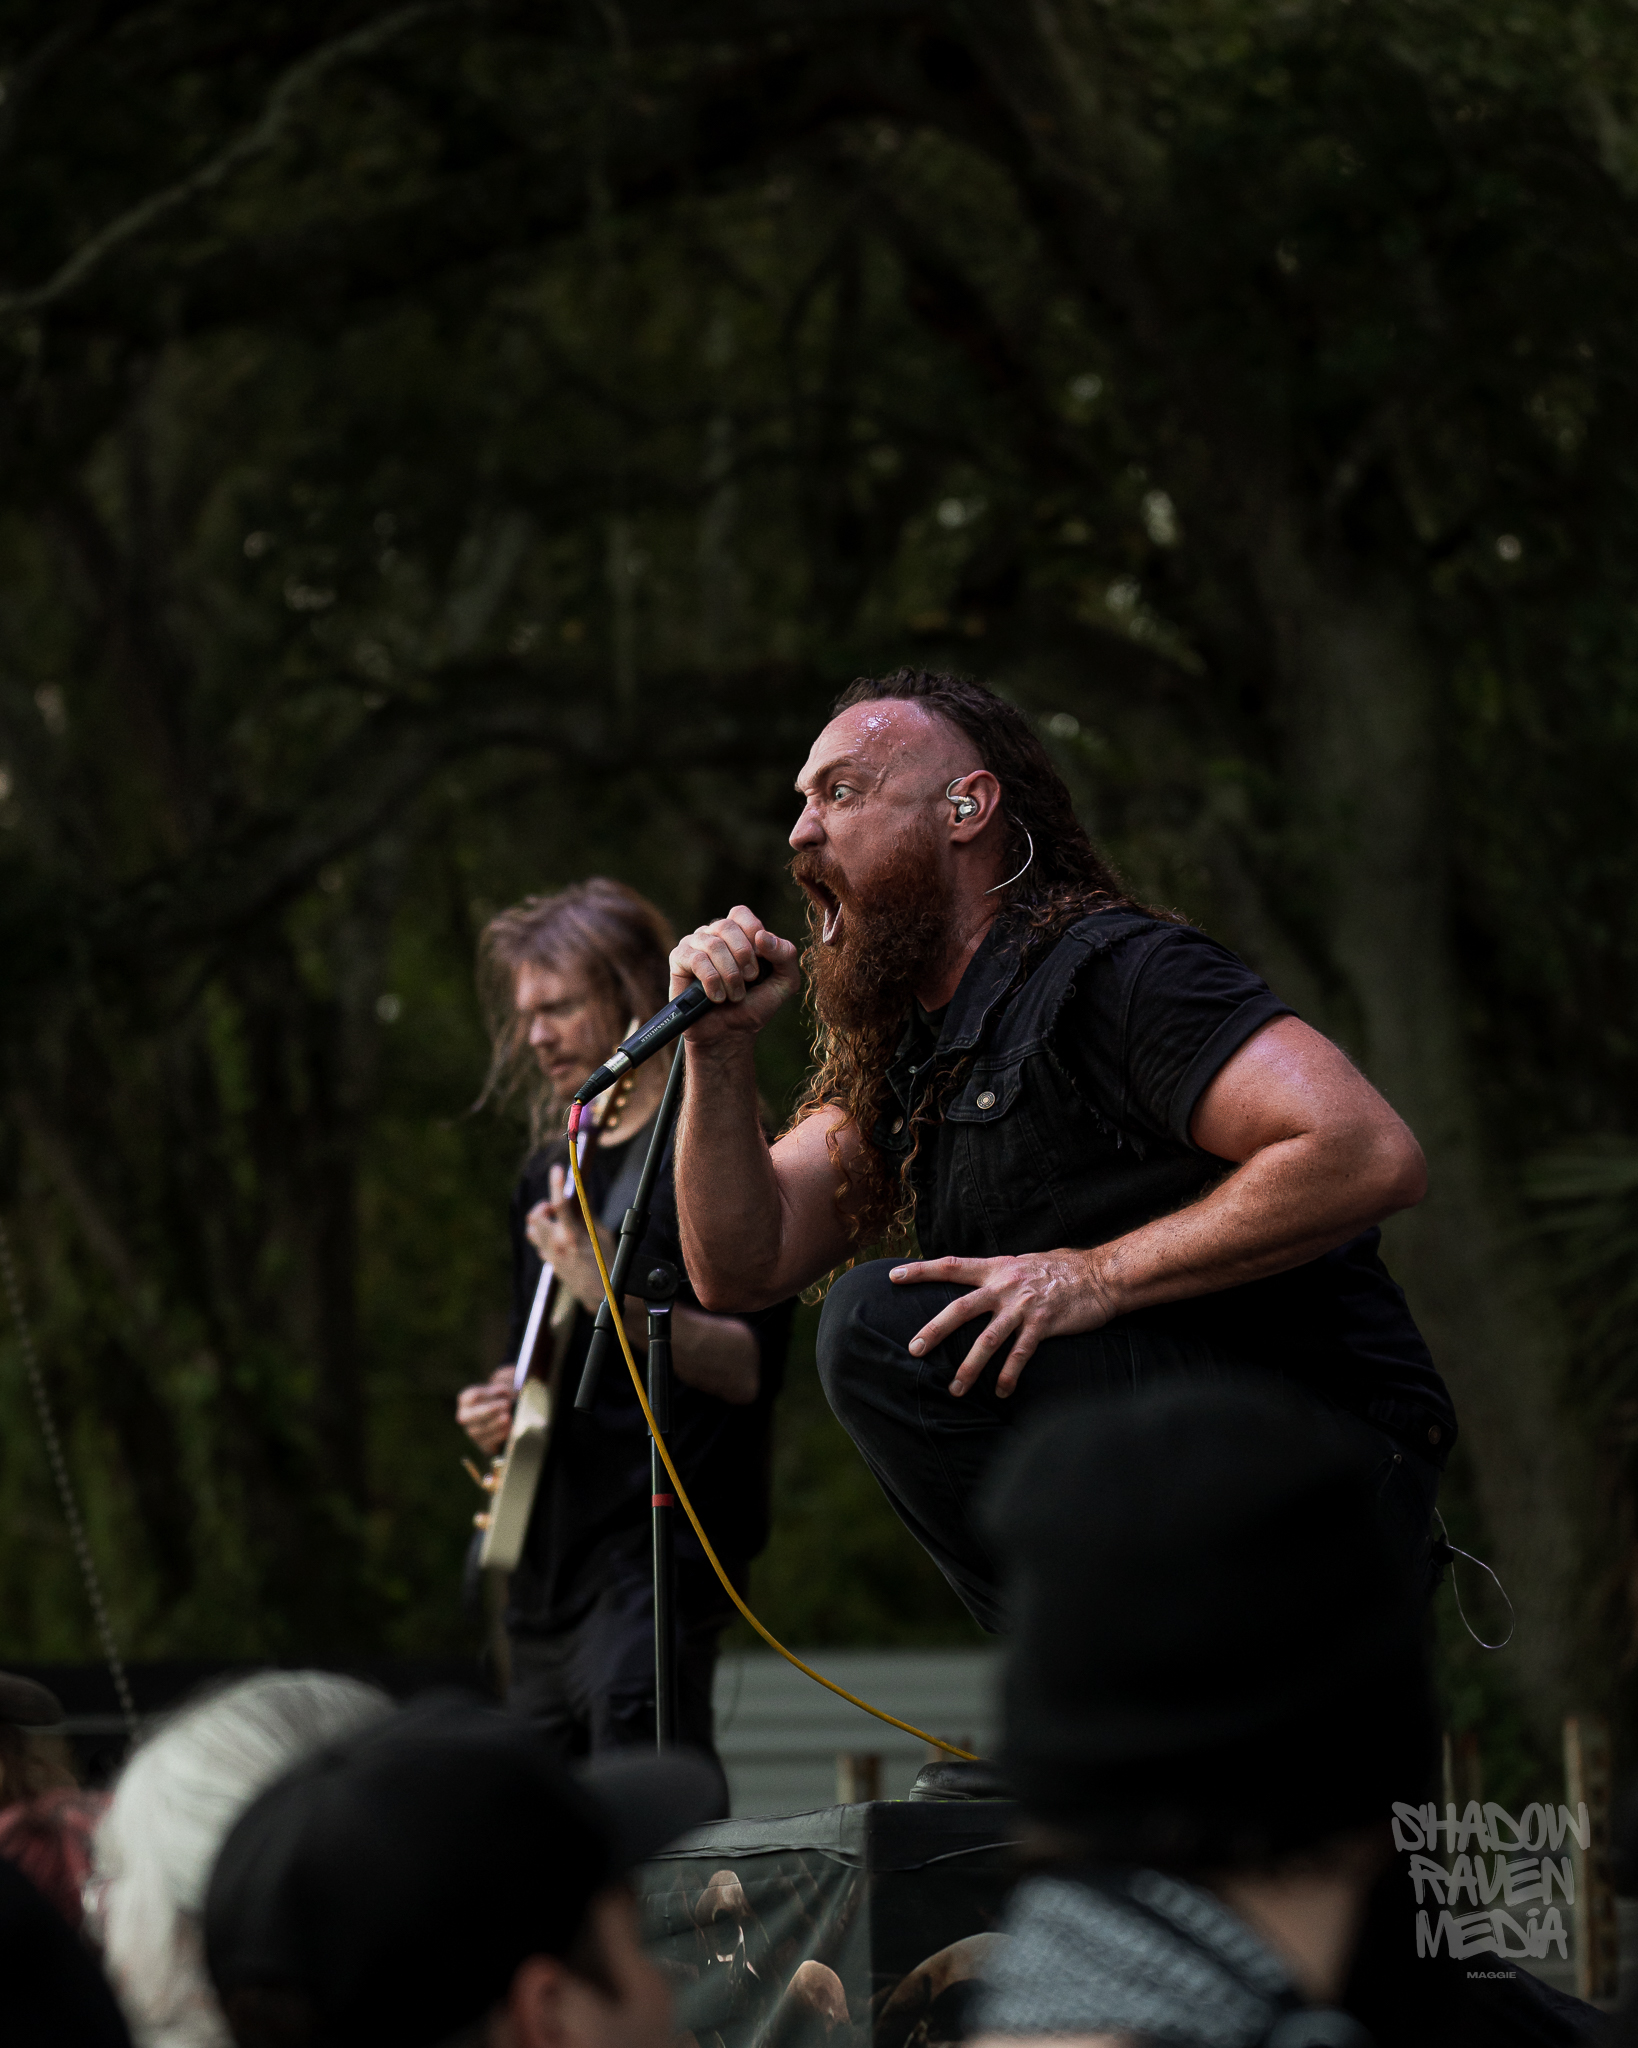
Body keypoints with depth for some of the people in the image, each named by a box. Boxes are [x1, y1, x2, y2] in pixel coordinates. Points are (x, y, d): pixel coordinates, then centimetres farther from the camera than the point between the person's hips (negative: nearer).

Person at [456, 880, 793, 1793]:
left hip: (661, 1547, -9)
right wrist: (501, 1408, 7)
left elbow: (751, 1366, -15)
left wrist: (610, 1296, -27)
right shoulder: (552, 1174, 20)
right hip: (554, 1556, 9)